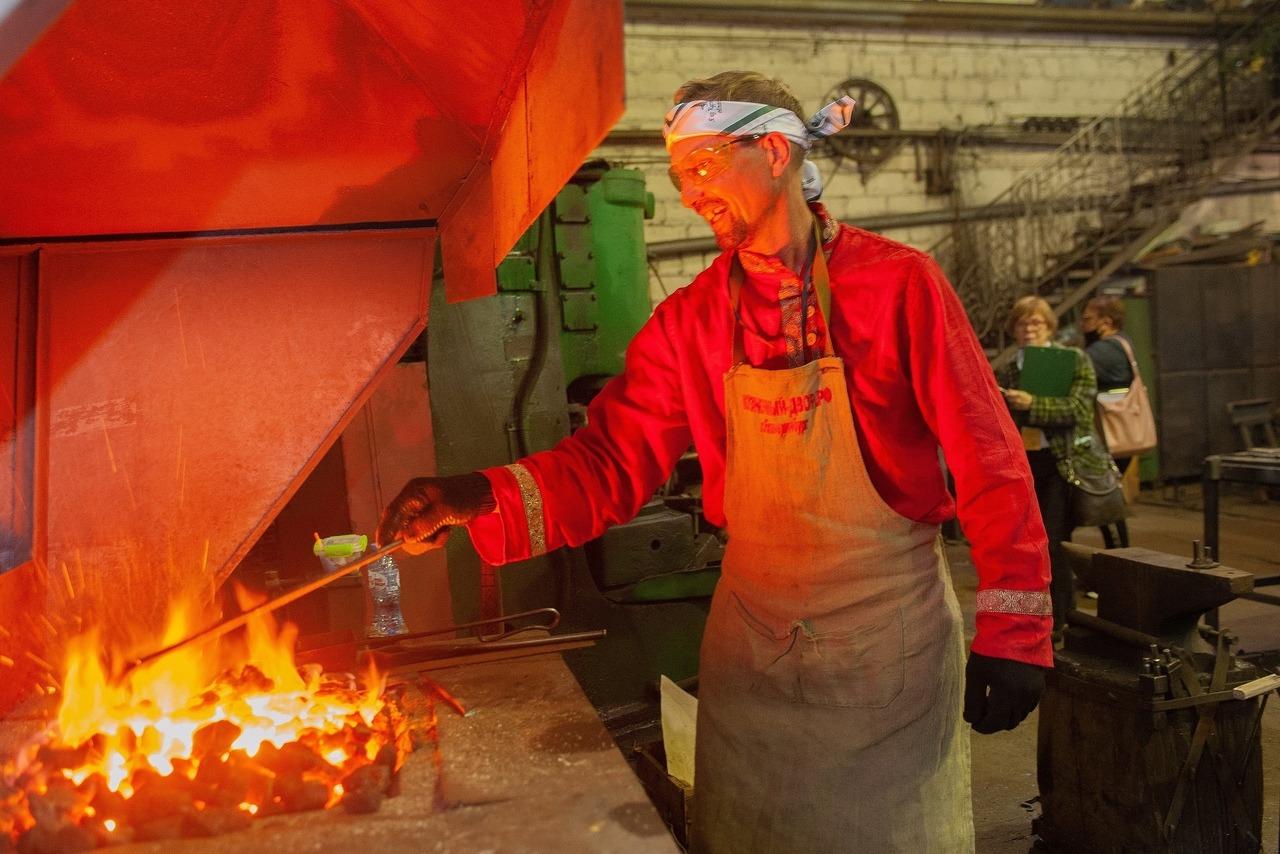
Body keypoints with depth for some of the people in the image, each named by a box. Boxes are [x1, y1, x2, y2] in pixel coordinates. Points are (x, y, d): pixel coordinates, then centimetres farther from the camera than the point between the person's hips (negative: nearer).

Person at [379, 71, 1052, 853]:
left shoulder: (898, 283, -10)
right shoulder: (692, 318, 0)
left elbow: (988, 461, -10)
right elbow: (613, 460, -5)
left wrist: (1013, 632, -12)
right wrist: (484, 498, -20)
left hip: (892, 634, -3)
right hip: (753, 636, 3)